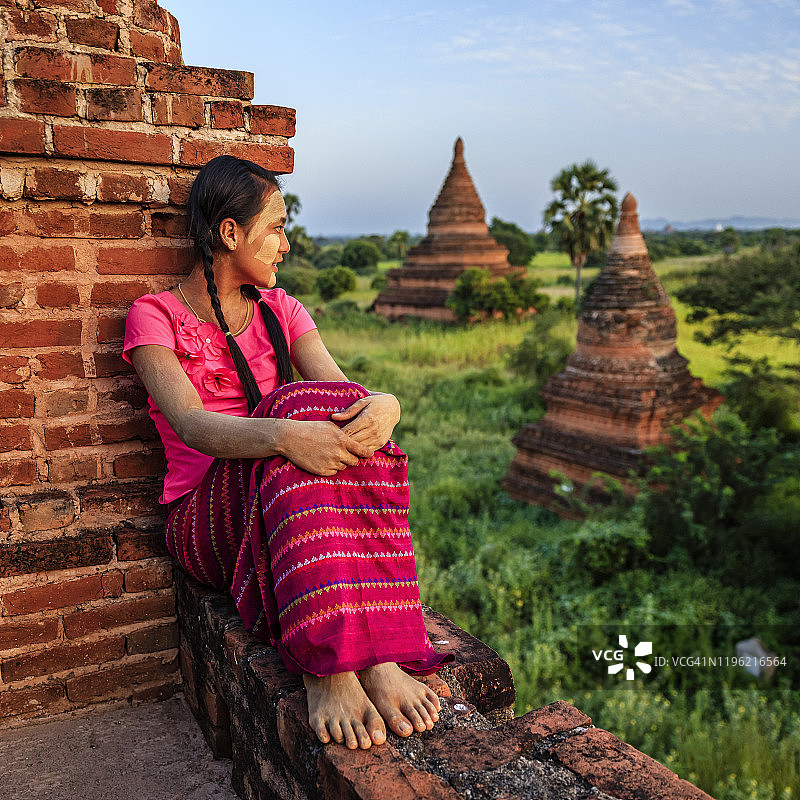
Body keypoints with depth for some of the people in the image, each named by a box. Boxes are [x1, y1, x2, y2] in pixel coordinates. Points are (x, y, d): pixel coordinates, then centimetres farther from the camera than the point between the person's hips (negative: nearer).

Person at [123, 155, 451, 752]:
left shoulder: (280, 311, 15)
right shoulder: (155, 315, 1)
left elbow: (346, 388, -3)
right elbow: (190, 423, -20)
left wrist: (385, 404, -28)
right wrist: (284, 434, -40)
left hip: (285, 511, 4)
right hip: (206, 518, -4)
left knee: (352, 416, -28)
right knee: (301, 405, -32)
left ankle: (381, 655, -36)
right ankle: (324, 664, -38)